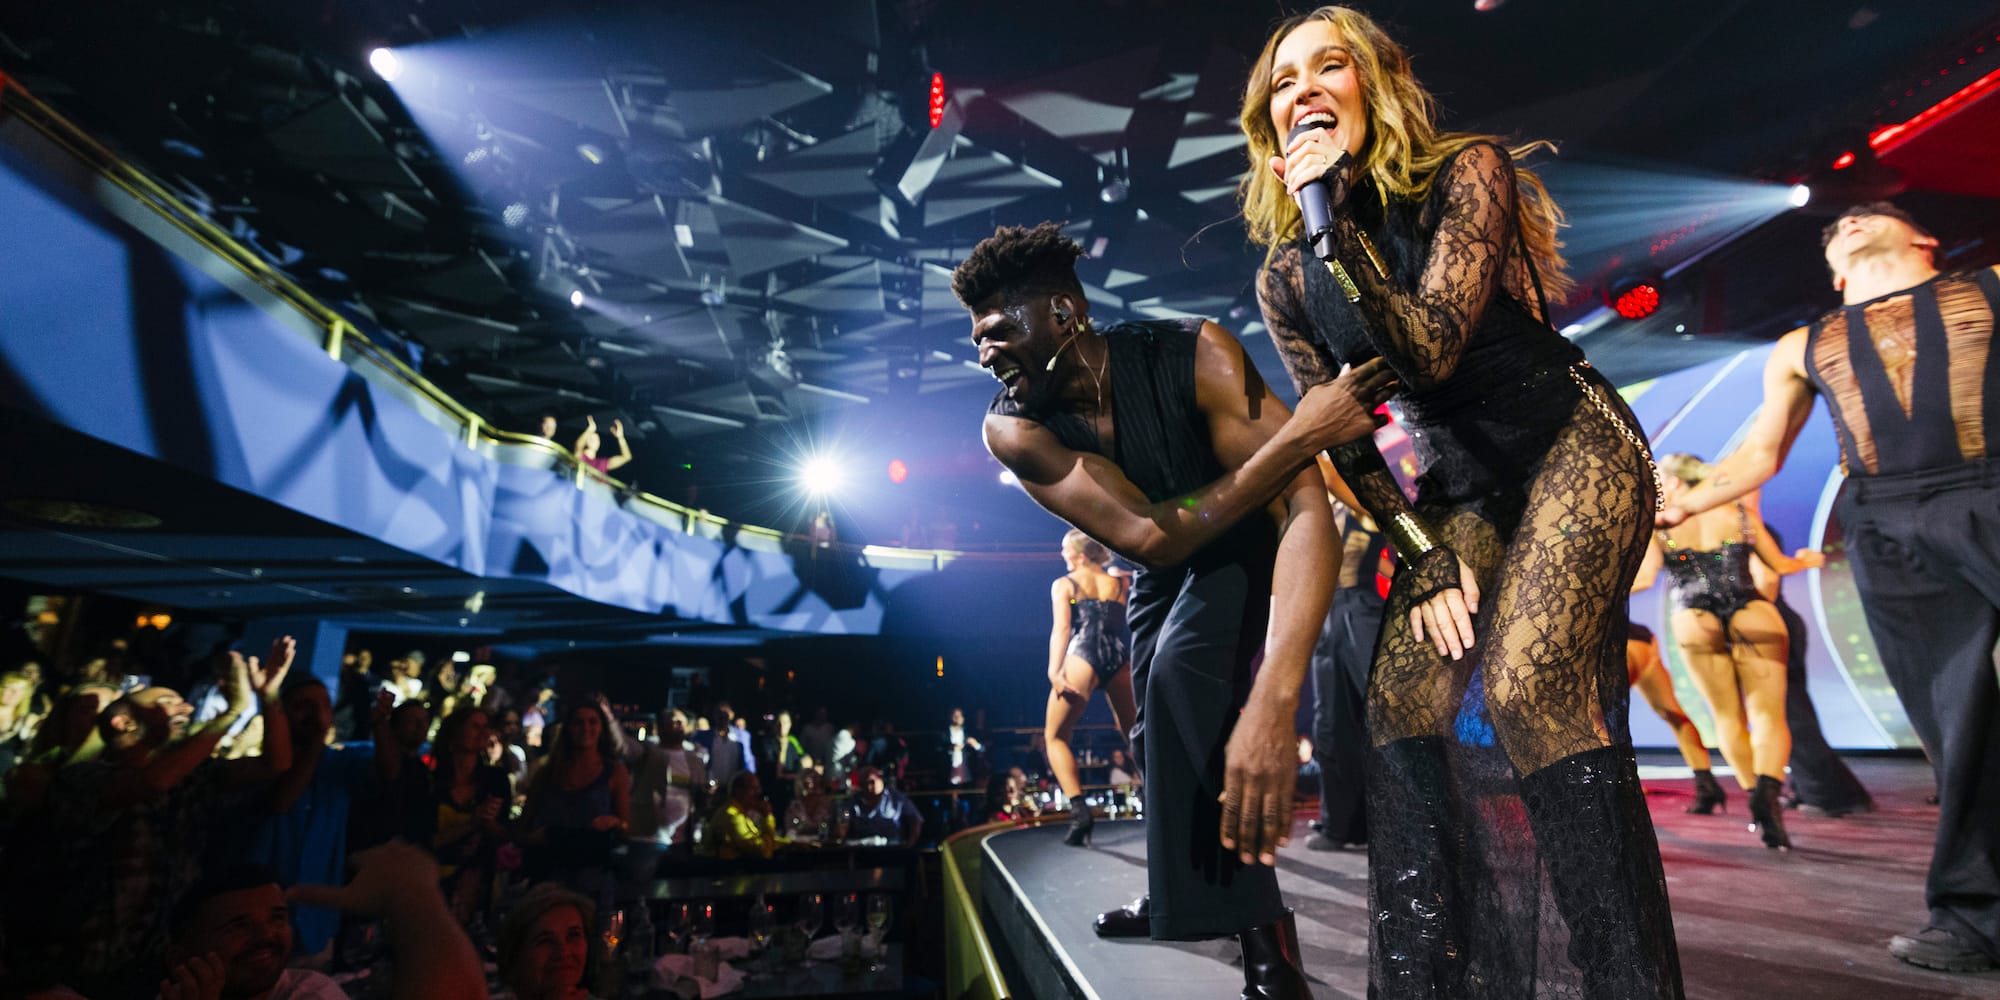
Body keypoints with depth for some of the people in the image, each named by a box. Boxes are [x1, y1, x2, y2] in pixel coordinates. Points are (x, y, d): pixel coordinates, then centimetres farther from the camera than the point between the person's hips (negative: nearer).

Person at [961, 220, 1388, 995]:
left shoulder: (1193, 354, -35)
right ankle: (1181, 898, 44)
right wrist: (1299, 435, -45)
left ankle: (1260, 927, -10)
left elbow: (1306, 505, -44)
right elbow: (1149, 536, -37)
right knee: (1161, 723, 16)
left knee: (1183, 674, -30)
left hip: (1247, 545, -4)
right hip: (1160, 565, 5)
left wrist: (1273, 701, -58)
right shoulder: (1011, 428, -27)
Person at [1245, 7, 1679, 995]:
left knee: (1528, 685, -25)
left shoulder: (1466, 173, -13)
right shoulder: (1285, 276, -2)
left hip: (1572, 443, -4)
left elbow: (1432, 349, -28)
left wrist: (1331, 215, -26)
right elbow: (1339, 440, 2)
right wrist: (1421, 556, -6)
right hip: (1459, 482, 4)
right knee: (1403, 696, -11)